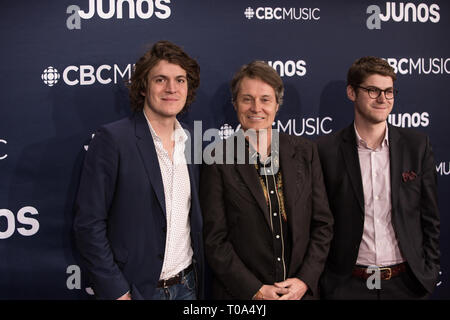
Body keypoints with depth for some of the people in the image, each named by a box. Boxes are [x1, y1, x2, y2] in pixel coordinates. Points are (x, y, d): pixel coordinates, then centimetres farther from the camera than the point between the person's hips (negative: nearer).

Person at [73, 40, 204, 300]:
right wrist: (117, 293, -14)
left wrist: (197, 279, 6)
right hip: (134, 288, -5)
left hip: (187, 286, 5)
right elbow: (89, 224, -13)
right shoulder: (112, 138, -13)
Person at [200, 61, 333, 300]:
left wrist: (304, 280, -8)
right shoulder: (217, 161, -9)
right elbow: (215, 240, -9)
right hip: (240, 294, -3)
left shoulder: (305, 152, 1)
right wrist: (256, 290, -14)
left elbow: (322, 224, 3)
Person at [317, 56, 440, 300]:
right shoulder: (327, 150, -5)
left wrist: (430, 274, 2)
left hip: (405, 283, 2)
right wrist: (323, 280, -3)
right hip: (348, 285, -1)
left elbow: (430, 218, 5)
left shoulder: (417, 145, 1)